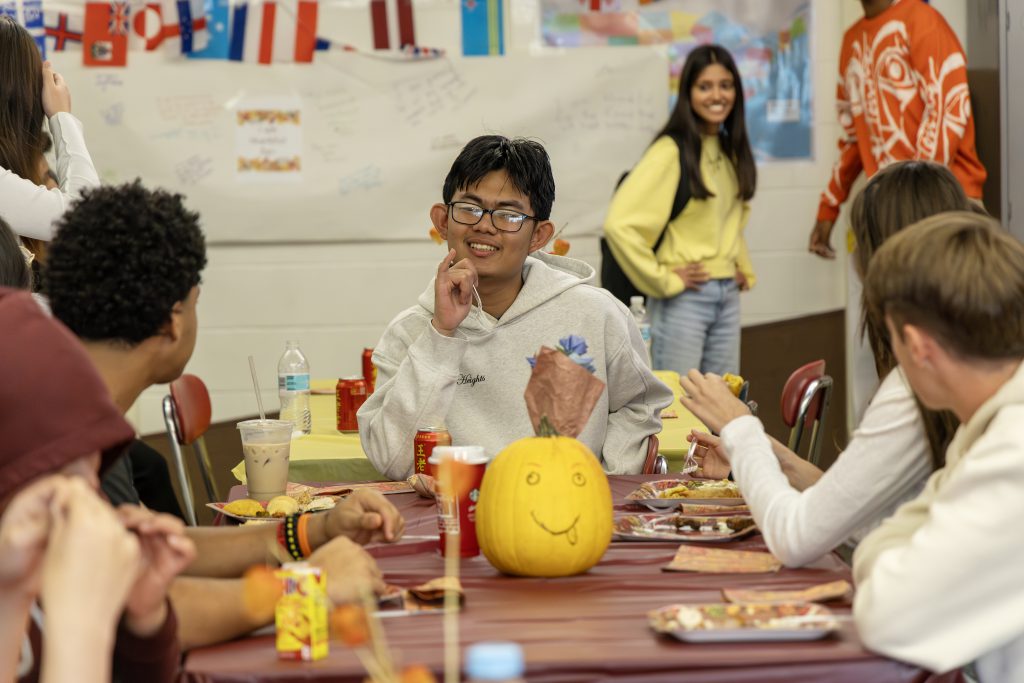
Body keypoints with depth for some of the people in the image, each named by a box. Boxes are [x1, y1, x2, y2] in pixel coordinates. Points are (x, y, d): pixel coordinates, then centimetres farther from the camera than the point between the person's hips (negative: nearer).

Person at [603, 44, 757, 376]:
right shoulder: (672, 151, -12)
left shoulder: (731, 150, 10)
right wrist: (663, 280, -16)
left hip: (728, 296, 7)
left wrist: (744, 269, 13)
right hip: (683, 298, -7)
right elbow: (619, 224, -21)